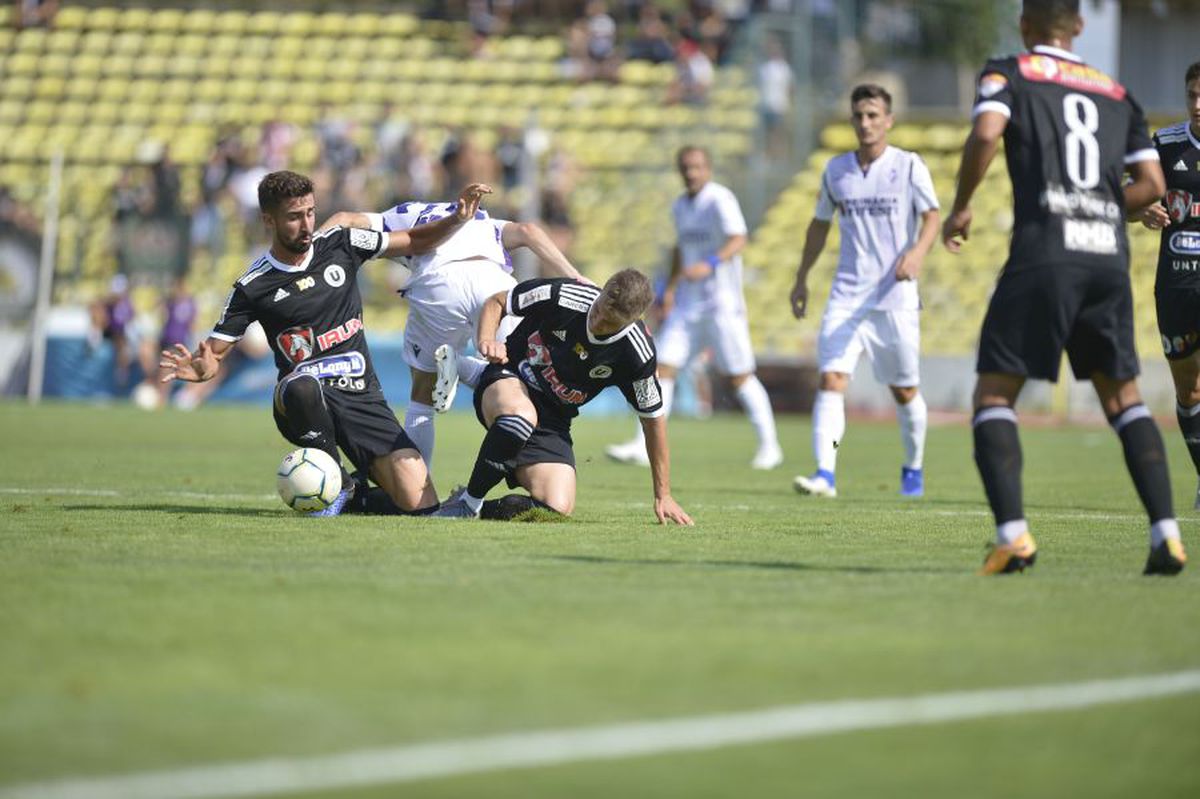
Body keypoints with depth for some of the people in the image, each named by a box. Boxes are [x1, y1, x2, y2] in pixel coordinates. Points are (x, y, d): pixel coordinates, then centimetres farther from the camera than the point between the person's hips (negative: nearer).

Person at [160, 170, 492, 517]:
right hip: (306, 402, -2)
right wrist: (200, 368, -25)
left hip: (362, 397, 2)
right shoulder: (253, 287, -2)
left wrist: (457, 220, -3)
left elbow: (416, 242, 15)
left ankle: (356, 495, 21)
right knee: (302, 385, -42)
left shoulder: (339, 244, 6)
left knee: (419, 502, -14)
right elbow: (214, 352, -1)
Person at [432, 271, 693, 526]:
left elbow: (653, 418, -3)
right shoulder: (562, 296, -21)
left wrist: (663, 496, 1)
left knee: (558, 508, -21)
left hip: (553, 421, 2)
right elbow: (496, 303, -2)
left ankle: (486, 507, 9)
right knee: (522, 416, -41)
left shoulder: (636, 355, -17)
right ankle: (468, 503, -21)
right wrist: (486, 340, -25)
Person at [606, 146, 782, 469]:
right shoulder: (680, 206, 14)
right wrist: (670, 287, 23)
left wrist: (711, 264, -41)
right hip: (687, 305, 7)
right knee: (663, 368, -4)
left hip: (722, 304, -7)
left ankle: (769, 446, 12)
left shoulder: (719, 200, -11)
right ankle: (643, 446, -6)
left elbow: (738, 240, -26)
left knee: (739, 376, -2)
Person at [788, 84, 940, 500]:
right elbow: (820, 224, 20)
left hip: (895, 296, -2)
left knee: (904, 389, 7)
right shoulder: (836, 169, 9)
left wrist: (917, 252, -29)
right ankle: (825, 474, -22)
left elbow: (932, 216, -9)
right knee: (831, 379, -15)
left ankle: (913, 469, 29)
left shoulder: (909, 166, -2)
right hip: (847, 294, 2)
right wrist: (801, 278, 20)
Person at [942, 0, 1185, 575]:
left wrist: (960, 207, 1)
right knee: (1123, 396, 15)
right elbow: (1152, 185, 13)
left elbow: (986, 134, -12)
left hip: (1042, 256, -4)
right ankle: (1166, 534, 2)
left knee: (994, 395, 3)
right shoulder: (1116, 93, 20)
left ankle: (1012, 535, -14)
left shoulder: (1007, 74, 8)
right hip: (1109, 257, 4)